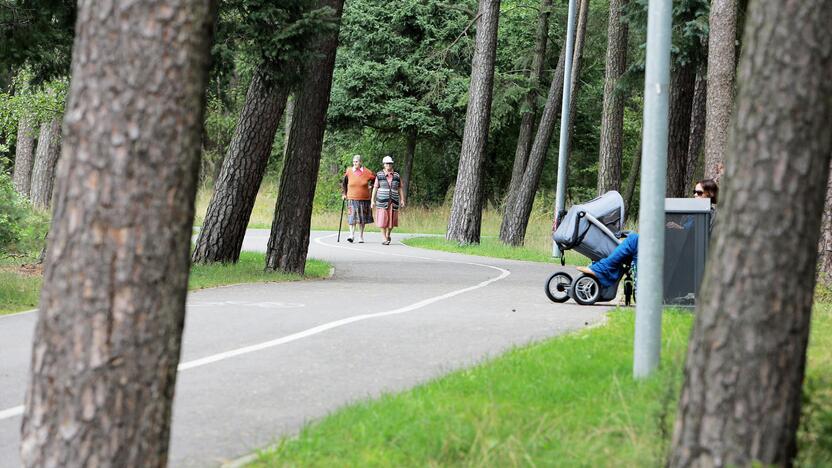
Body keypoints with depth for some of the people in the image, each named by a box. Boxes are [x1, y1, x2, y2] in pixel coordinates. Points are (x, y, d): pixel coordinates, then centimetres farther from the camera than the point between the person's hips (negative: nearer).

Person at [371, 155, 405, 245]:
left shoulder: (397, 176, 8)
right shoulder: (379, 175, 2)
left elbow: (400, 189, 10)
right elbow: (375, 188, 3)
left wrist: (402, 200, 1)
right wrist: (372, 201, -2)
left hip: (393, 201, 2)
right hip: (382, 201, -2)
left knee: (392, 220, 3)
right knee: (383, 220, -6)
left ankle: (388, 234, 30)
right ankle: (385, 239, 1)